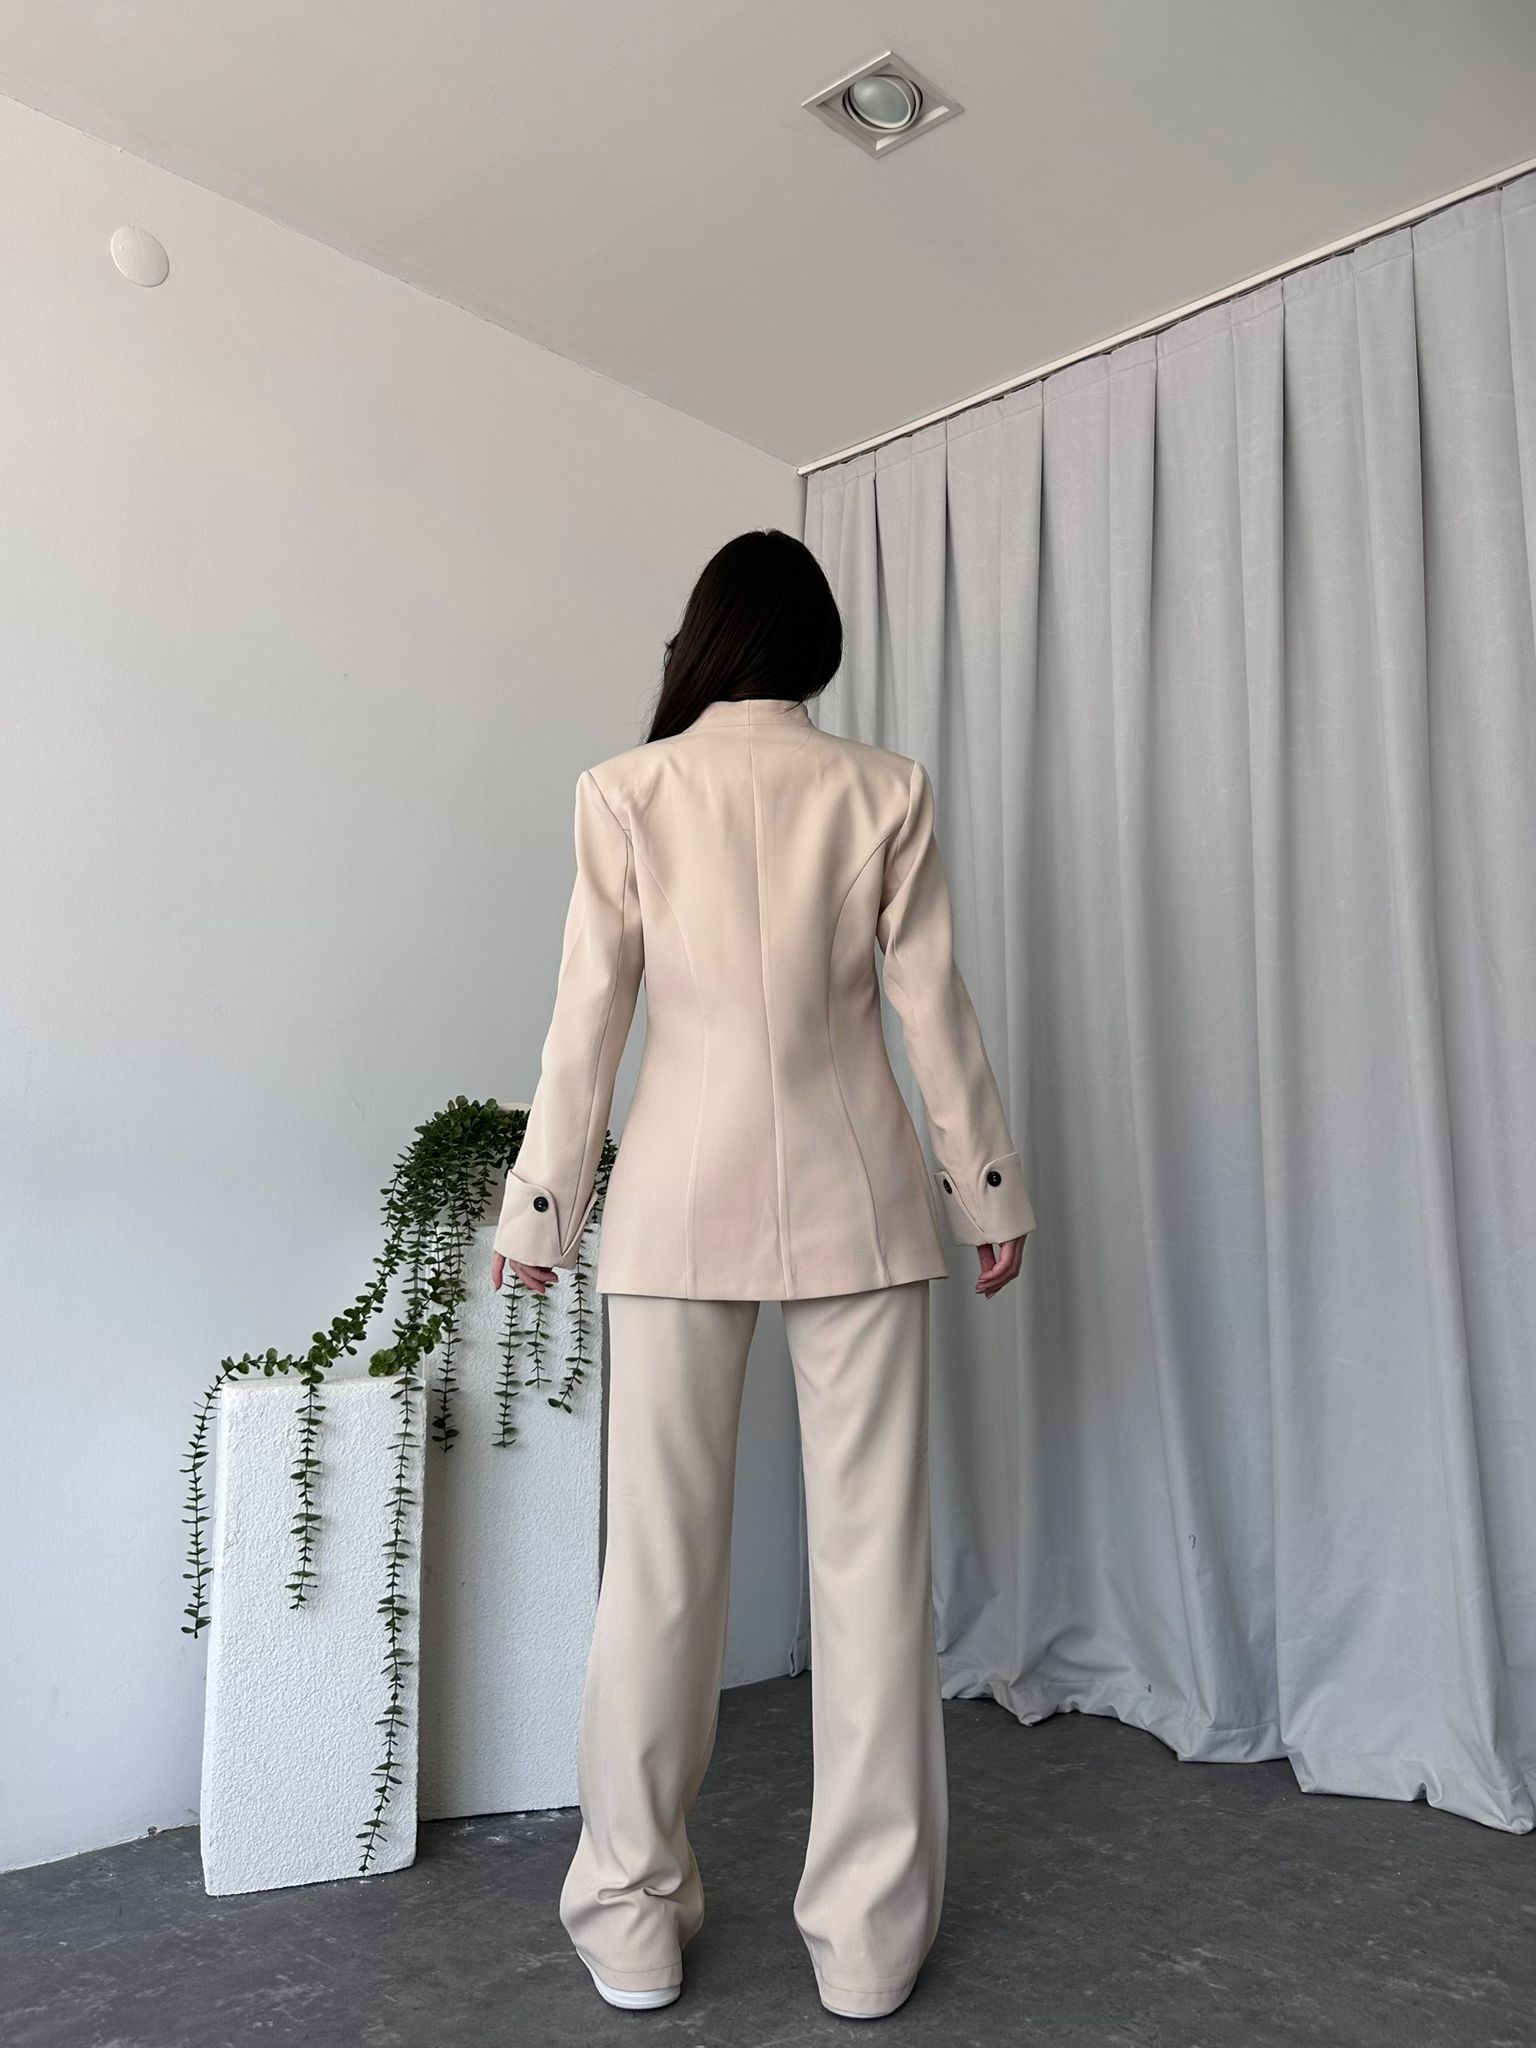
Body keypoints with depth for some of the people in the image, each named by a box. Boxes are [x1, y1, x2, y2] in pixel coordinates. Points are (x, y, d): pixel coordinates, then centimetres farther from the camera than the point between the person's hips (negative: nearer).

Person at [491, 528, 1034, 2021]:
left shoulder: (627, 791, 0)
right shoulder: (882, 789, 2)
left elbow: (588, 1015, -2)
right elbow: (933, 1010, 2)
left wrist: (540, 1211, 7)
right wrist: (987, 1187, 11)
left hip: (683, 1201, 0)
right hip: (855, 1199, 1)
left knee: (660, 1559, 8)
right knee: (871, 1557, 7)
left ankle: (634, 1918, 21)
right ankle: (868, 1933, 18)